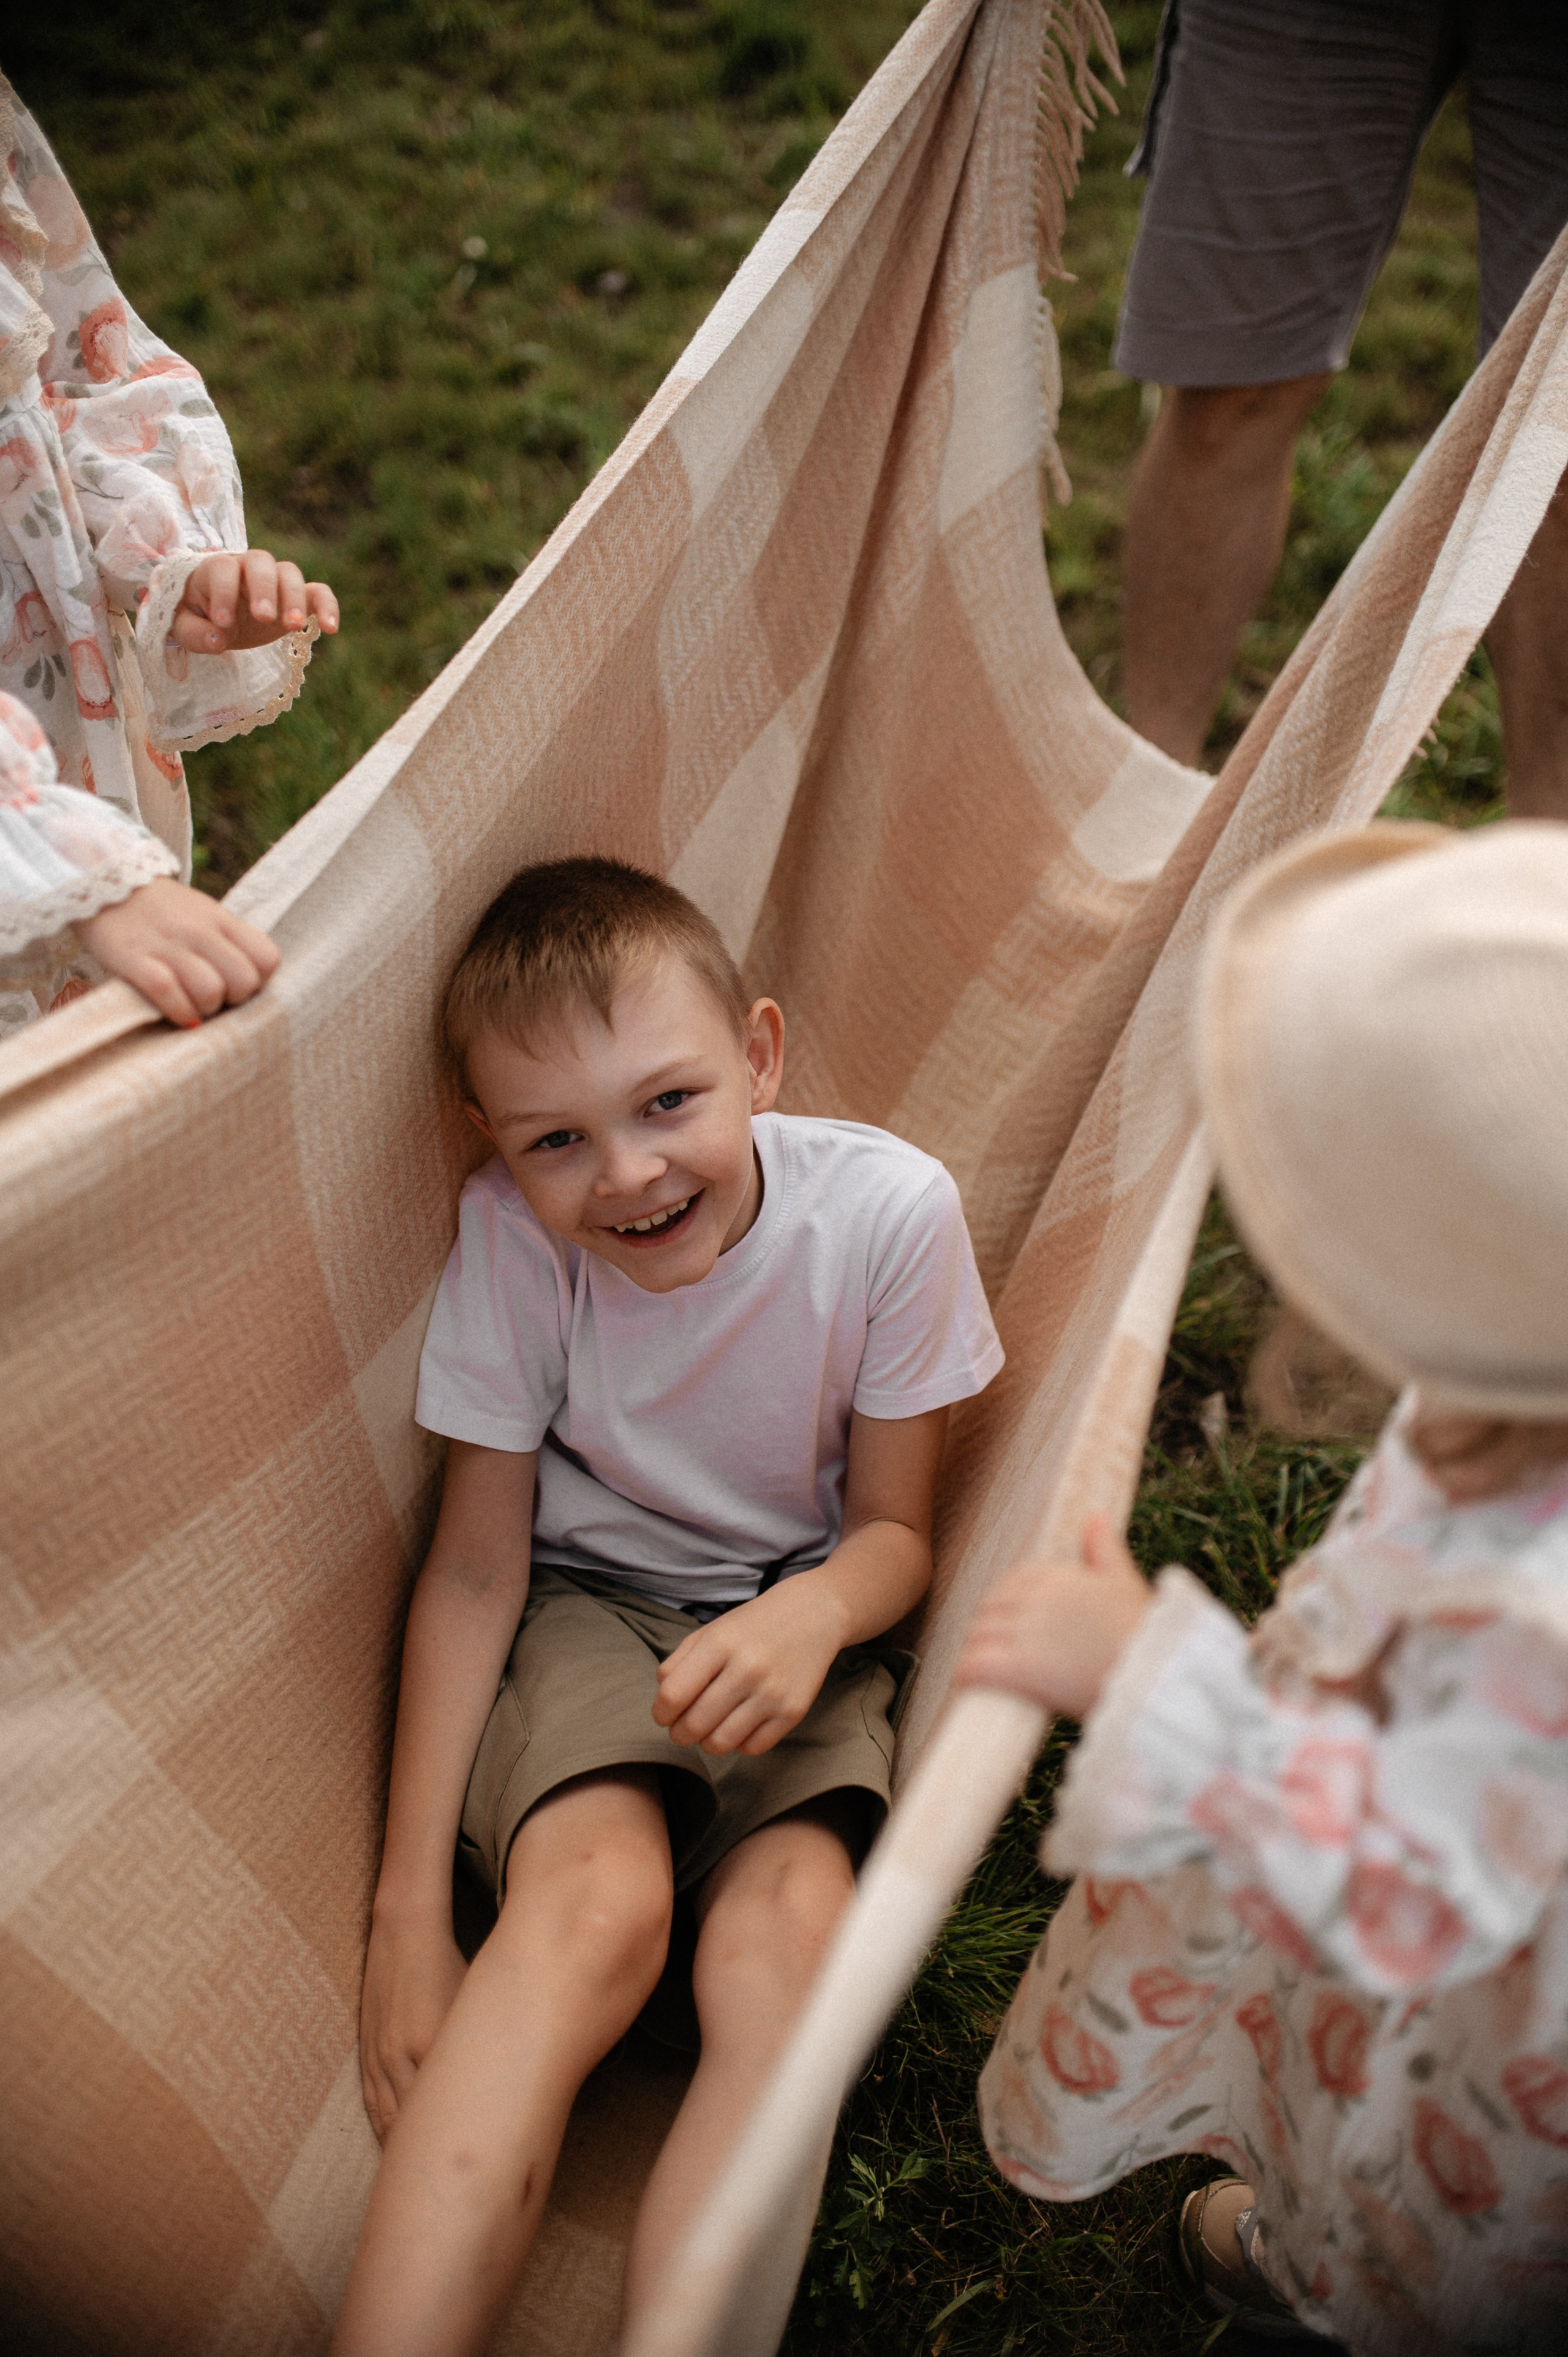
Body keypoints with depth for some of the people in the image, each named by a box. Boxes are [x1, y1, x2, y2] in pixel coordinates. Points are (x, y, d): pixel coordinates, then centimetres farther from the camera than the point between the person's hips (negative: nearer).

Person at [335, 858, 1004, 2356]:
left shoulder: (889, 1209, -18)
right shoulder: (510, 1229, -18)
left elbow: (891, 1528, -5)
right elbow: (475, 1569, -10)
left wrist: (815, 1614, -30)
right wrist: (408, 1903, -14)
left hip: (798, 1607, 1)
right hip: (588, 1600, 0)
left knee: (783, 1934, -29)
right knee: (594, 1898, -32)